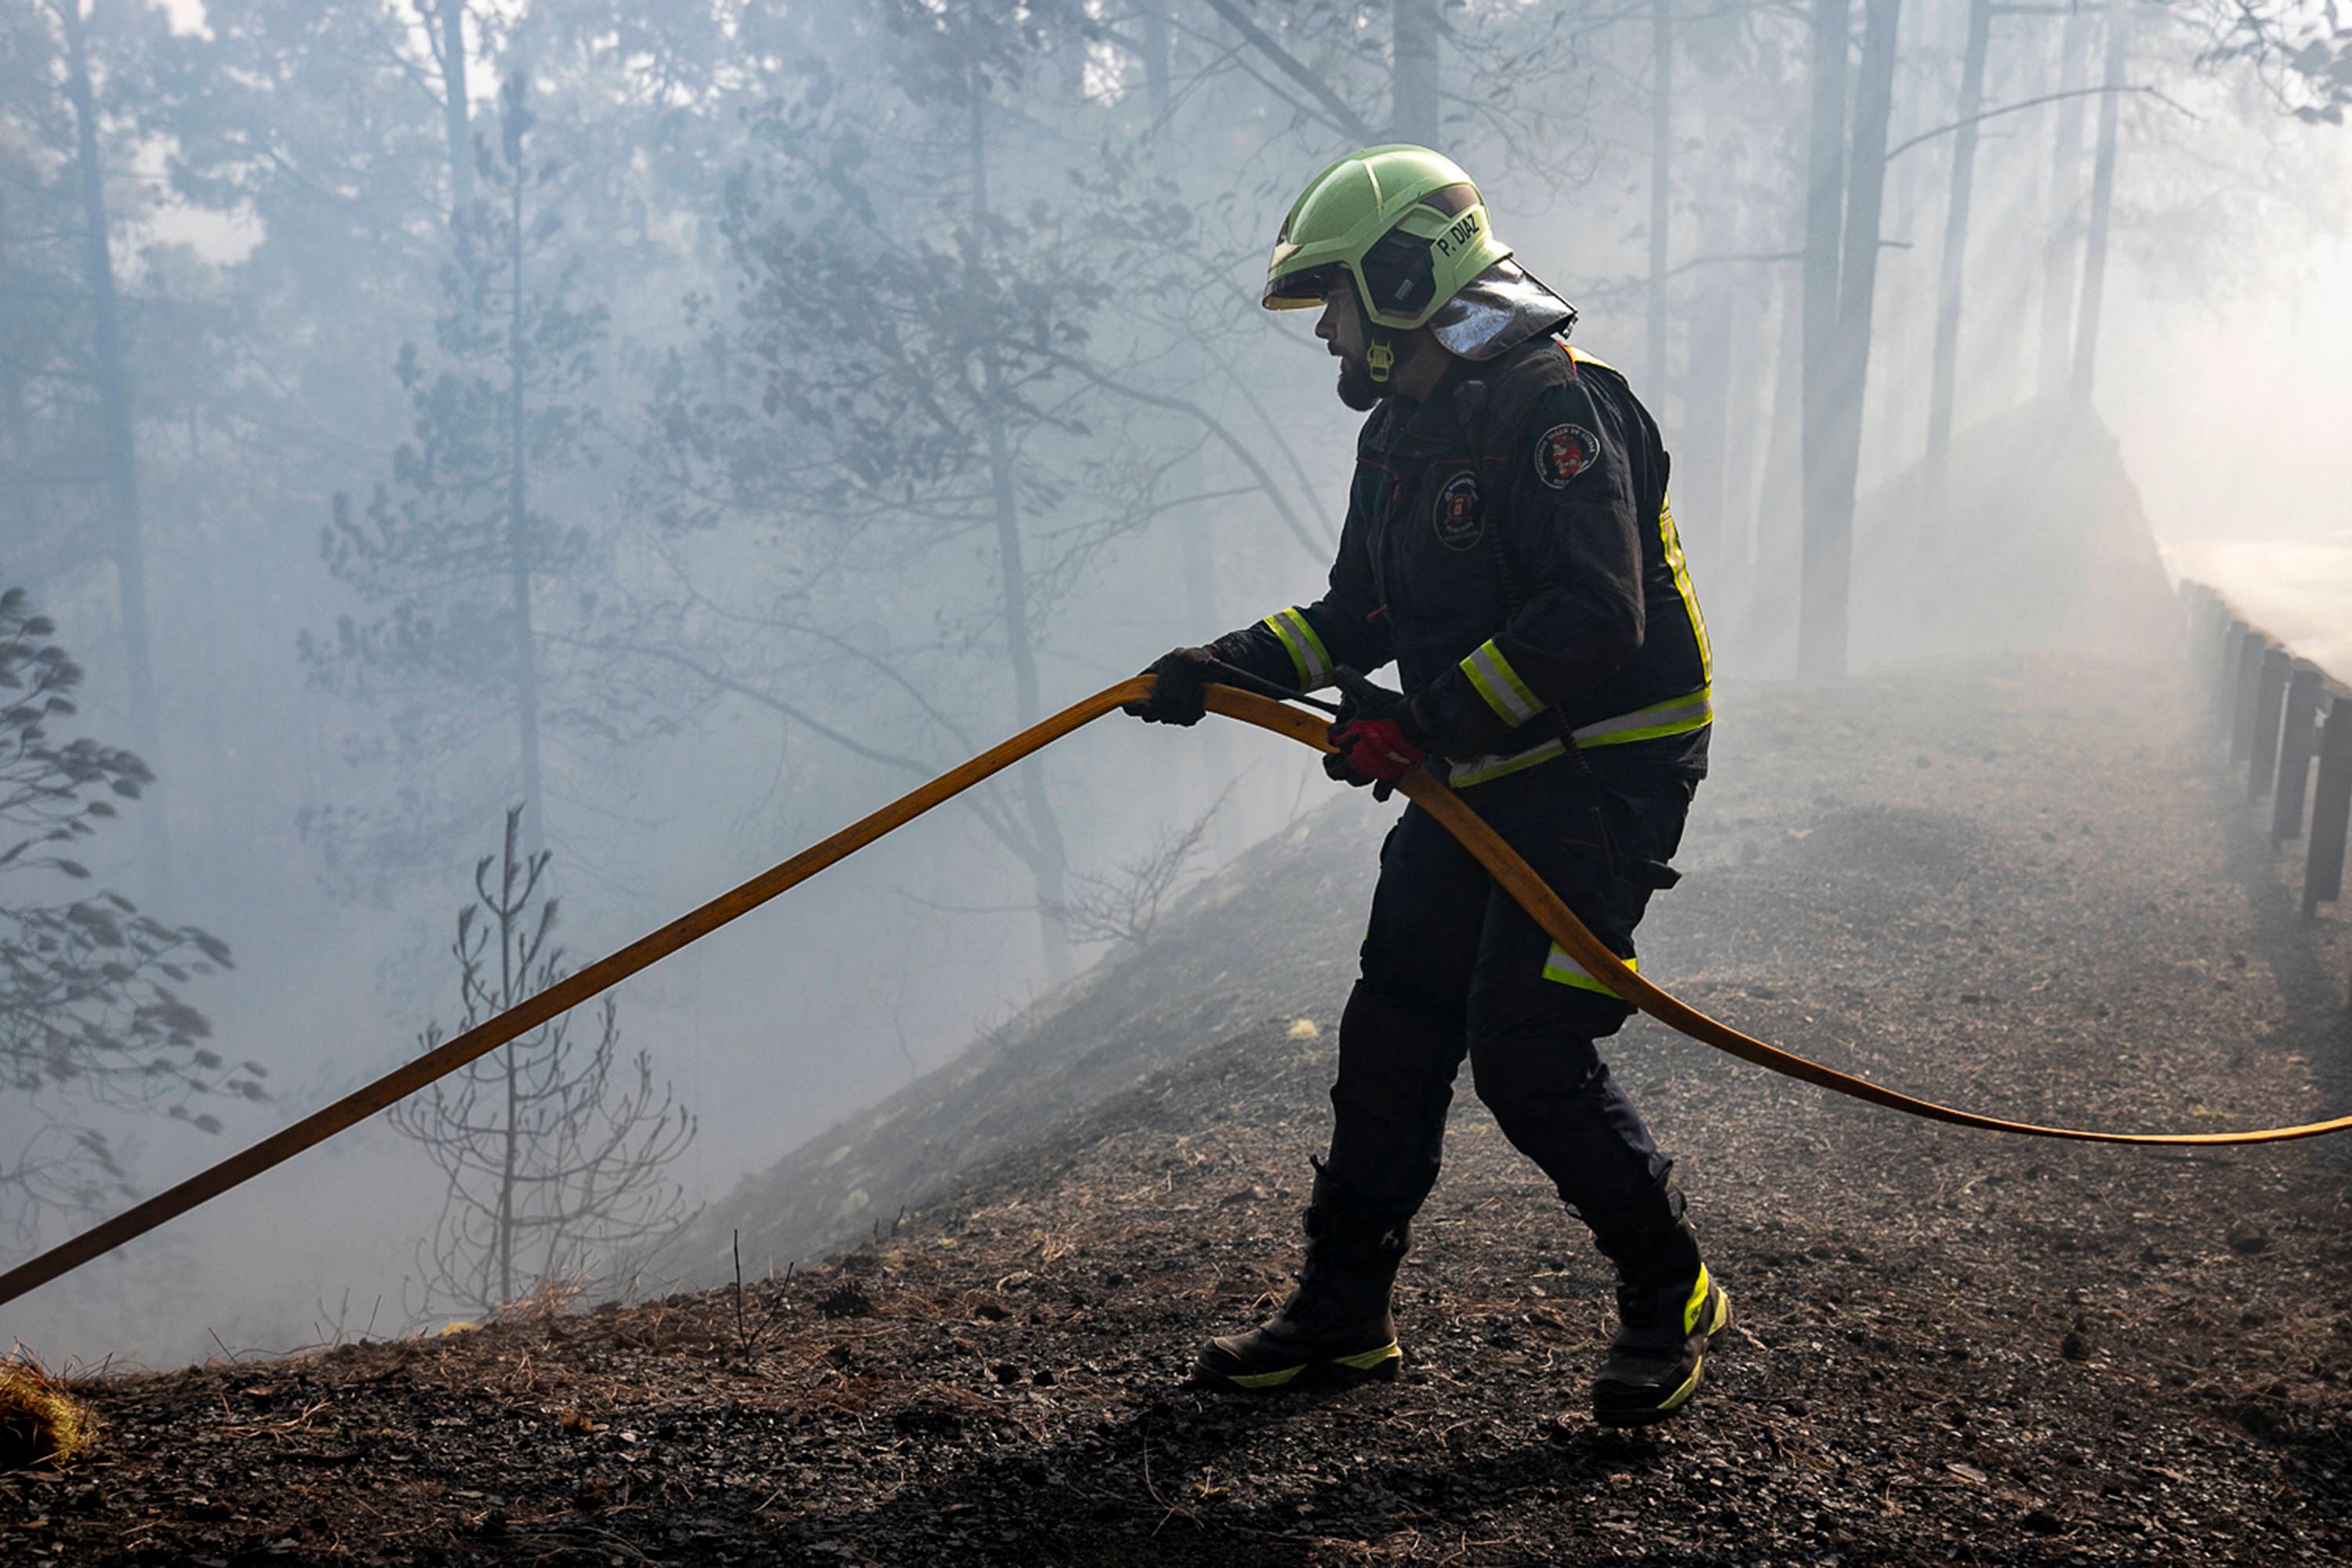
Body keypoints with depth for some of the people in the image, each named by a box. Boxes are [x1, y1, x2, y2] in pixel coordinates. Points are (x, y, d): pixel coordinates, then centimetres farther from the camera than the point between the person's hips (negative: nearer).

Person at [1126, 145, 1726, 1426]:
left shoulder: (1552, 404, -18)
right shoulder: (1402, 431, 13)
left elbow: (1593, 617, -27)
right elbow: (1360, 613, 18)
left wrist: (1426, 719, -27)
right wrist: (1227, 666, 4)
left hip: (1603, 776, -9)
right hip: (1477, 782, 9)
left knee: (1526, 1050, -12)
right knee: (1391, 1034, 8)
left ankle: (1671, 1297, 9)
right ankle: (1344, 1308, 20)